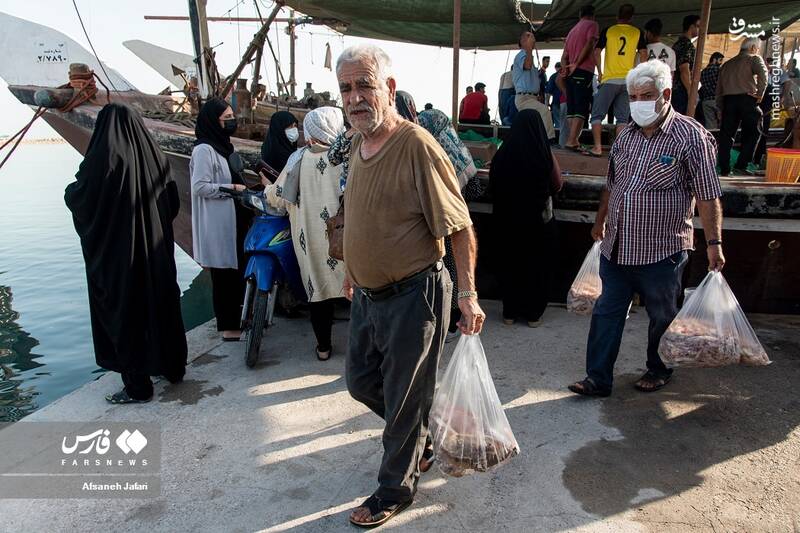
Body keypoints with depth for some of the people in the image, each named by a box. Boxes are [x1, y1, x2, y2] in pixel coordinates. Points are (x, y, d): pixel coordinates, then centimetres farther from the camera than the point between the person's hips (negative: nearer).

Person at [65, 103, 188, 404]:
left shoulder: (105, 157, -16)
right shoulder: (153, 156, 1)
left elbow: (77, 198, -9)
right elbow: (172, 202, 9)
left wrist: (69, 190, 13)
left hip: (116, 253, -6)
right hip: (156, 251, 6)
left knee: (124, 312, 4)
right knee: (161, 303, 18)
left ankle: (138, 387, 11)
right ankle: (173, 368, 31)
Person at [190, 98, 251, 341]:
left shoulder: (224, 144, 15)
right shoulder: (204, 149, -13)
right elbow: (199, 186, -19)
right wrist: (231, 188, -17)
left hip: (234, 218, 9)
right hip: (218, 222, -9)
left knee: (237, 270, 14)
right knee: (224, 273, -2)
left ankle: (237, 318, 27)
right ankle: (229, 327, 7)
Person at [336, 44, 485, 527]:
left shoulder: (417, 146, -20)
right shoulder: (359, 144, 6)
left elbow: (461, 228, -19)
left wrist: (468, 295, -20)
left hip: (412, 296, -9)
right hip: (367, 293, 9)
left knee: (404, 399, 8)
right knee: (362, 382, 21)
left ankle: (395, 490, 31)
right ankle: (421, 440, 46)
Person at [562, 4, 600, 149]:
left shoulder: (572, 30, 24)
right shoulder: (592, 25, 3)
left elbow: (564, 57, 17)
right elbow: (589, 44, -14)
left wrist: (567, 69, 5)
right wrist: (576, 64, -10)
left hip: (571, 73, 7)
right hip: (584, 72, -7)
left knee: (571, 109, 7)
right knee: (582, 108, -12)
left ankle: (573, 140, 5)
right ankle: (572, 141, -23)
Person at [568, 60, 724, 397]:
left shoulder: (691, 136, -10)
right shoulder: (627, 135, 8)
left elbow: (708, 196, -11)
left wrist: (714, 242, -15)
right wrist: (600, 221, 26)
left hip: (661, 250, -5)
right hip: (615, 247, 5)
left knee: (662, 316, 13)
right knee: (607, 312, 6)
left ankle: (659, 370, 35)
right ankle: (598, 379, 15)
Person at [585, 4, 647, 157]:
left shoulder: (607, 31, 3)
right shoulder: (638, 33, 7)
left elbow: (596, 53, -1)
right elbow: (643, 55, 4)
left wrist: (599, 72, 9)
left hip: (609, 80, -2)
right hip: (628, 80, 2)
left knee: (597, 115, 4)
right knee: (622, 118, 5)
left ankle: (597, 147, -5)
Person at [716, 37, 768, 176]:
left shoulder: (727, 64, 24)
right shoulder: (754, 59, 8)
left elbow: (719, 88, 18)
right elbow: (763, 74, -14)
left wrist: (720, 108, 18)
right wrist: (760, 94, -8)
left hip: (728, 100, 4)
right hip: (746, 98, -4)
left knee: (726, 135, 5)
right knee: (752, 134, 5)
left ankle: (724, 169, 3)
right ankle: (740, 166, -3)